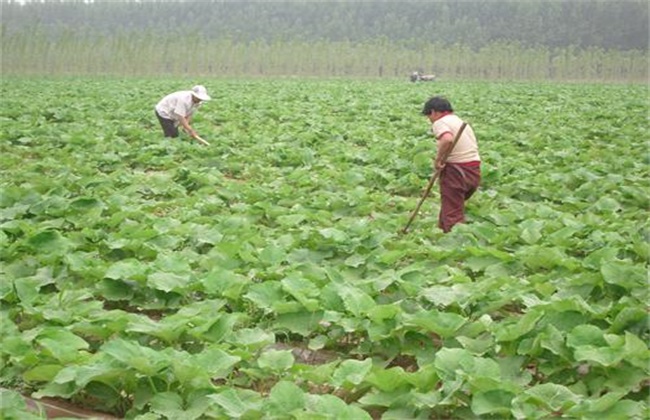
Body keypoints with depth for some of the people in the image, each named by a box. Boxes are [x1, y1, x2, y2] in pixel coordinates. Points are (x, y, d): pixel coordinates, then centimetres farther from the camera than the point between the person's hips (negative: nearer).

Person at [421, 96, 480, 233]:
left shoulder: (440, 123, -6)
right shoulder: (461, 122, 21)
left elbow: (447, 140, -28)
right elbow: (473, 145, 14)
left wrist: (438, 159, -17)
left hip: (455, 170, -9)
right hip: (475, 171, 9)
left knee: (452, 215, -3)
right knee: (449, 207, 22)